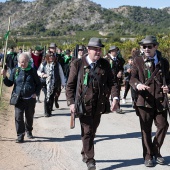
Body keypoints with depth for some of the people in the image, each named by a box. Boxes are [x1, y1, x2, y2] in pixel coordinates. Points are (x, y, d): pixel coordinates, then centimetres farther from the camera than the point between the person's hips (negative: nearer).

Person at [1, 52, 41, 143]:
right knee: (18, 117, -10)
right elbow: (9, 84, 5)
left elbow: (38, 84, 8)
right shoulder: (15, 71, 1)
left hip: (30, 99, 1)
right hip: (19, 98, 0)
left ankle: (29, 131, 38)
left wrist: (36, 93, -6)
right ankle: (20, 135, -2)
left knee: (29, 117, 15)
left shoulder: (32, 71, 0)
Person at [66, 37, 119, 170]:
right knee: (87, 132, -2)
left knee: (92, 130, 14)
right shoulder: (77, 64, -3)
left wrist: (115, 97, -11)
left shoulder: (105, 64, 6)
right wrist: (71, 102, -9)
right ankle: (90, 159, 6)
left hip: (99, 104, 4)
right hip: (84, 104, -4)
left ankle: (85, 153, 34)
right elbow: (70, 85, -2)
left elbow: (112, 82, 4)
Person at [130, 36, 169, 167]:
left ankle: (156, 151, 21)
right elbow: (132, 78, -1)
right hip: (144, 99, -1)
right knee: (146, 129, 6)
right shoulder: (138, 61, 5)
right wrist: (137, 84, -23)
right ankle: (148, 155, 19)